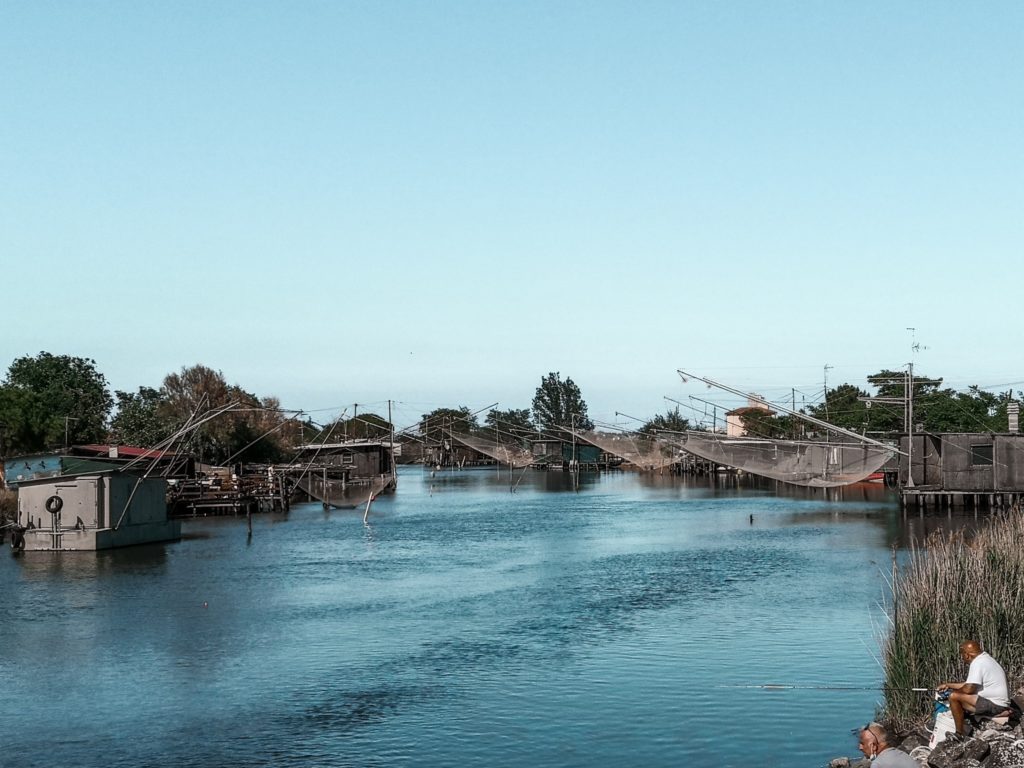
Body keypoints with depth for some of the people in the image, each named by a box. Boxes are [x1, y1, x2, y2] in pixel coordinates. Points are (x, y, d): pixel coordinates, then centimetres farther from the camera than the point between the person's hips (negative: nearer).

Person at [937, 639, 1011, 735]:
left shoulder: (977, 663, -16)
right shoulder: (985, 658, 16)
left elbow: (969, 689, -21)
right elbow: (970, 684, 24)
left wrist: (953, 691, -1)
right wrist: (948, 685, 24)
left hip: (994, 705, -11)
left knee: (954, 697, -15)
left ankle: (959, 734, -9)